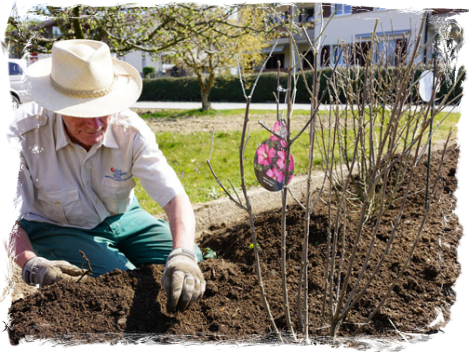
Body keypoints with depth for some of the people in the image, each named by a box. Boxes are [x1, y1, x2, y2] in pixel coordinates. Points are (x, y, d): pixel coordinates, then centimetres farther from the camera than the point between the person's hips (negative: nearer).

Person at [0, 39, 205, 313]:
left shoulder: (131, 131, -24)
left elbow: (176, 199, -30)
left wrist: (183, 257, -49)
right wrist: (32, 264, -39)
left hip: (119, 218, 3)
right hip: (53, 227, -2)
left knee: (195, 266, -11)